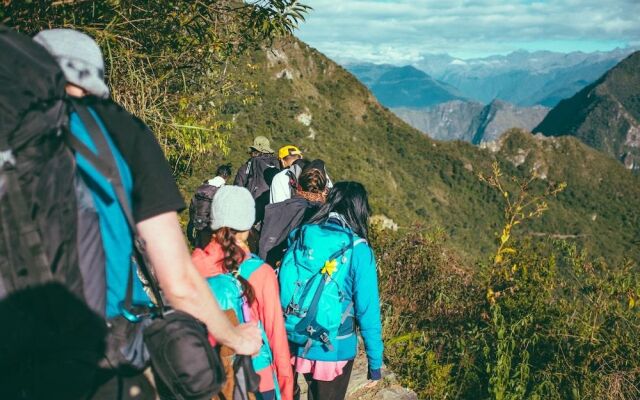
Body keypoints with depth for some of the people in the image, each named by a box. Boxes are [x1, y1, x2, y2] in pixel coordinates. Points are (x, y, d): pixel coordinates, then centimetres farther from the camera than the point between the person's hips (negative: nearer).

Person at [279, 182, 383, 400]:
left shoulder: (300, 236, -3)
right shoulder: (358, 250, -14)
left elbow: (281, 287, 4)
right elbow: (367, 311, -13)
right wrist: (375, 361, -2)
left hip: (290, 344, 4)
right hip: (332, 351, -4)